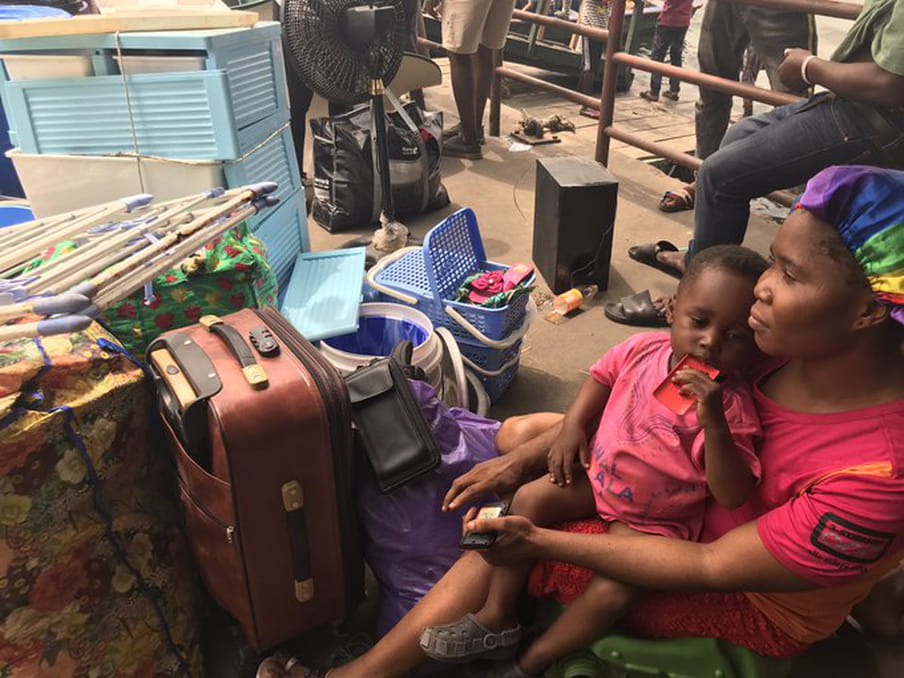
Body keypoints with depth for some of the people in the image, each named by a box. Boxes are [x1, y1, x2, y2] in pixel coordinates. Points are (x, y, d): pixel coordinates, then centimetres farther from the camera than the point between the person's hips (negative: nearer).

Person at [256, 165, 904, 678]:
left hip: (751, 600, -6)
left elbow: (714, 568, -28)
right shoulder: (786, 342, -18)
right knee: (517, 431, -1)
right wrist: (524, 461, -13)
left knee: (503, 552, -19)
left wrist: (540, 540, -27)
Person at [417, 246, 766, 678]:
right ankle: (497, 617, 7)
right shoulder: (644, 349, -13)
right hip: (599, 475, 5)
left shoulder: (732, 406, -23)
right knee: (529, 500, -6)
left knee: (612, 594, -20)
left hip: (653, 518, -4)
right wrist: (573, 424, -5)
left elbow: (732, 496, -28)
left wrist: (713, 423, -42)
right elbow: (603, 375, 9)